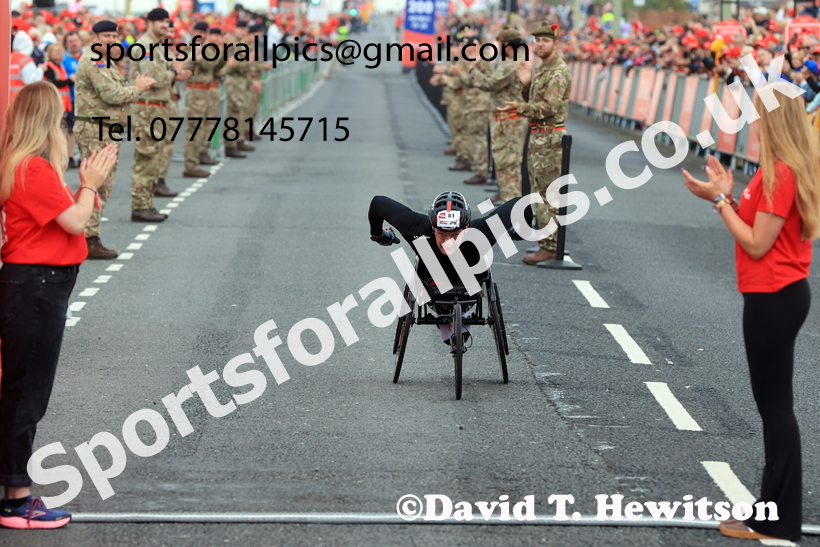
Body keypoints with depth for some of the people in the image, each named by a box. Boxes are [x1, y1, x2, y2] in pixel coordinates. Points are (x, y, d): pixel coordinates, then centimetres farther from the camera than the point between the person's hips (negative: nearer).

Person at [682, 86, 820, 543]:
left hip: (773, 299, -10)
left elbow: (757, 244, -19)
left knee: (775, 406, -4)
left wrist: (720, 200, -14)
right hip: (779, 294, 10)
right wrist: (729, 195, 5)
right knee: (775, 405, 15)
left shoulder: (781, 174, -20)